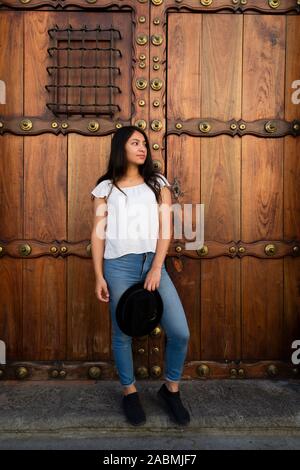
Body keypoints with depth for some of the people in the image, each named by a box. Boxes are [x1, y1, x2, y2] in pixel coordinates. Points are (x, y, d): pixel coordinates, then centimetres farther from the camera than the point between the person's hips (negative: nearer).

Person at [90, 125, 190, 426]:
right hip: (119, 266, -1)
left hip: (153, 263, 2)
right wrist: (99, 276, -1)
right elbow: (98, 234, 5)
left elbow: (165, 228, 3)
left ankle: (171, 389, 22)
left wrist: (156, 268, -8)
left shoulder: (158, 183, 11)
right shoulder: (105, 188, 7)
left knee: (180, 333, -4)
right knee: (122, 334, 8)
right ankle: (129, 391, 32)